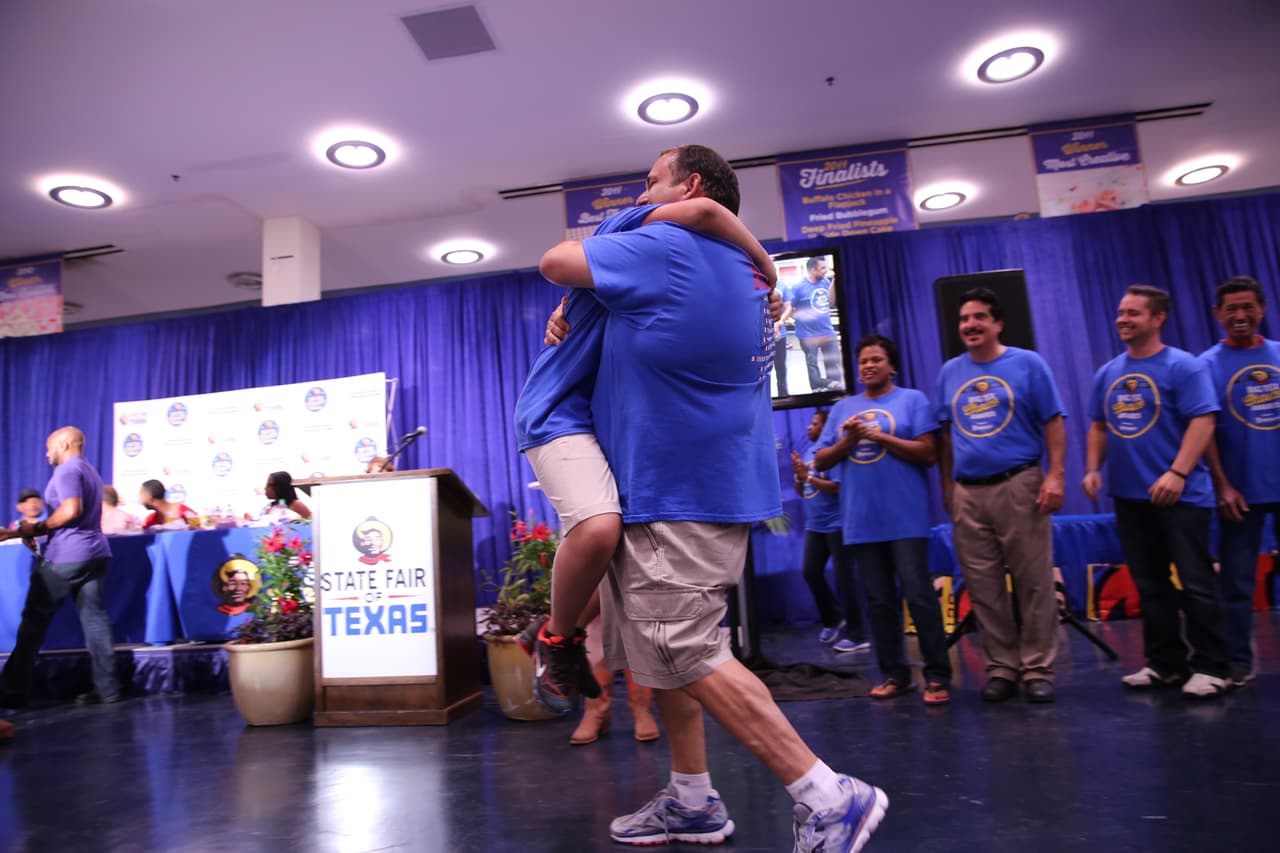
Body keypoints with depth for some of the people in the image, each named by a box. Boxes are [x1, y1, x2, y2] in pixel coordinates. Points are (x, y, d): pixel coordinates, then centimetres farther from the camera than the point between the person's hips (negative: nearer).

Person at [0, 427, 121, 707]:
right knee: (94, 618, 5)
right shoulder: (90, 471, 22)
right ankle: (107, 688, 3)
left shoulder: (67, 470, -8)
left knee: (35, 620, 2)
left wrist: (38, 528, -9)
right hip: (94, 553, 9)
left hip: (66, 556, -8)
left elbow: (71, 509, -23)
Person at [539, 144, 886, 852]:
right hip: (671, 490, 10)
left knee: (688, 654, -8)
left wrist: (585, 241, 19)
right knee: (661, 648, 15)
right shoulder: (744, 271, 17)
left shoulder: (668, 248, -13)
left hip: (681, 495, -10)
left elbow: (555, 262, -4)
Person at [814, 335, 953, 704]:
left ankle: (938, 675, 7)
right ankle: (894, 674, 18)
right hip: (861, 521, 4)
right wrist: (847, 441, -9)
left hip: (905, 518, -4)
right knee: (879, 600, 9)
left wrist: (879, 436, -13)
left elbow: (929, 453, -8)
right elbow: (820, 462, 10)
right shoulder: (842, 408, 14)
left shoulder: (912, 399, 4)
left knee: (918, 594, -3)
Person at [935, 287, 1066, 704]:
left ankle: (1037, 669, 12)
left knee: (1034, 583, 1)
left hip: (1019, 486, -3)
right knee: (983, 588, 7)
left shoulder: (1028, 364, 3)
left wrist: (1056, 475, -11)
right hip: (967, 494, 3)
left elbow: (1053, 424, -1)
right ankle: (1001, 667, 18)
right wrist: (946, 486, 12)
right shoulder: (949, 372, 13)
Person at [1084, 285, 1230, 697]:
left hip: (1181, 495, -6)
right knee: (1149, 585, 12)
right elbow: (1099, 425, 17)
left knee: (1195, 583, 0)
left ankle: (1210, 667, 12)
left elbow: (1203, 421, -14)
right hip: (1129, 496, 6)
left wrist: (1177, 473, -23)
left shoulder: (1183, 365, -6)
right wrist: (1093, 469, 4)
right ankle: (1165, 663, 22)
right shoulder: (1107, 373, 10)